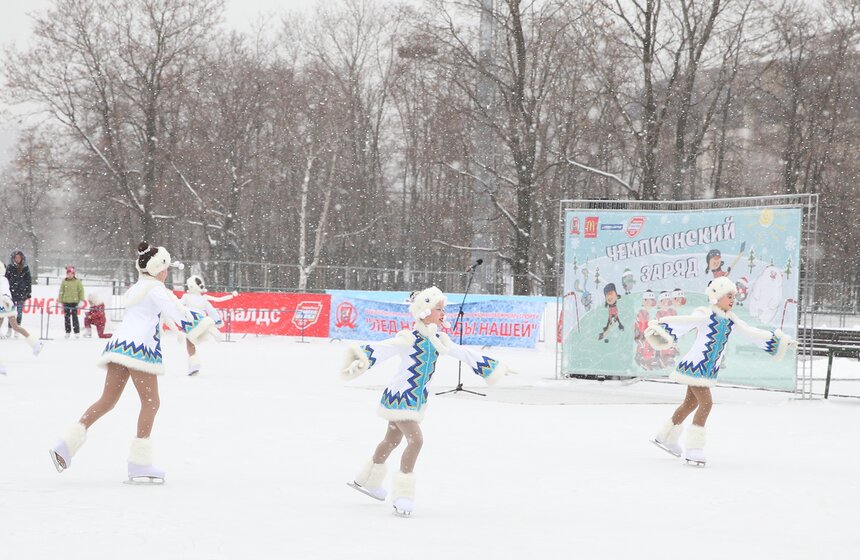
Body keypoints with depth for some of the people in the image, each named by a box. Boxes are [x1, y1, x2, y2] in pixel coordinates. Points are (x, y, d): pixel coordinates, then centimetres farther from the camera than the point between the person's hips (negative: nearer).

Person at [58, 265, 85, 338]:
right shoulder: (64, 282, 5)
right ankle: (67, 332, 11)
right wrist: (60, 301, 3)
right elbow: (61, 292, 7)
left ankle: (77, 332, -1)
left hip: (74, 302, -2)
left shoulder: (77, 282, 0)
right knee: (67, 317, 5)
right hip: (66, 302, 3)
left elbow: (81, 291, 2)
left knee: (74, 317, -5)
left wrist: (81, 301, -4)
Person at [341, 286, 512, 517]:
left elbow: (463, 353, 15)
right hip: (399, 397, -8)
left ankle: (367, 480, 42)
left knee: (393, 440, 22)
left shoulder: (438, 340, 3)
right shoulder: (409, 339, -20)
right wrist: (361, 361, -50)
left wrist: (493, 368, 23)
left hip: (417, 399, 8)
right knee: (416, 439, -20)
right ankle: (402, 495, -13)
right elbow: (381, 350, -32)